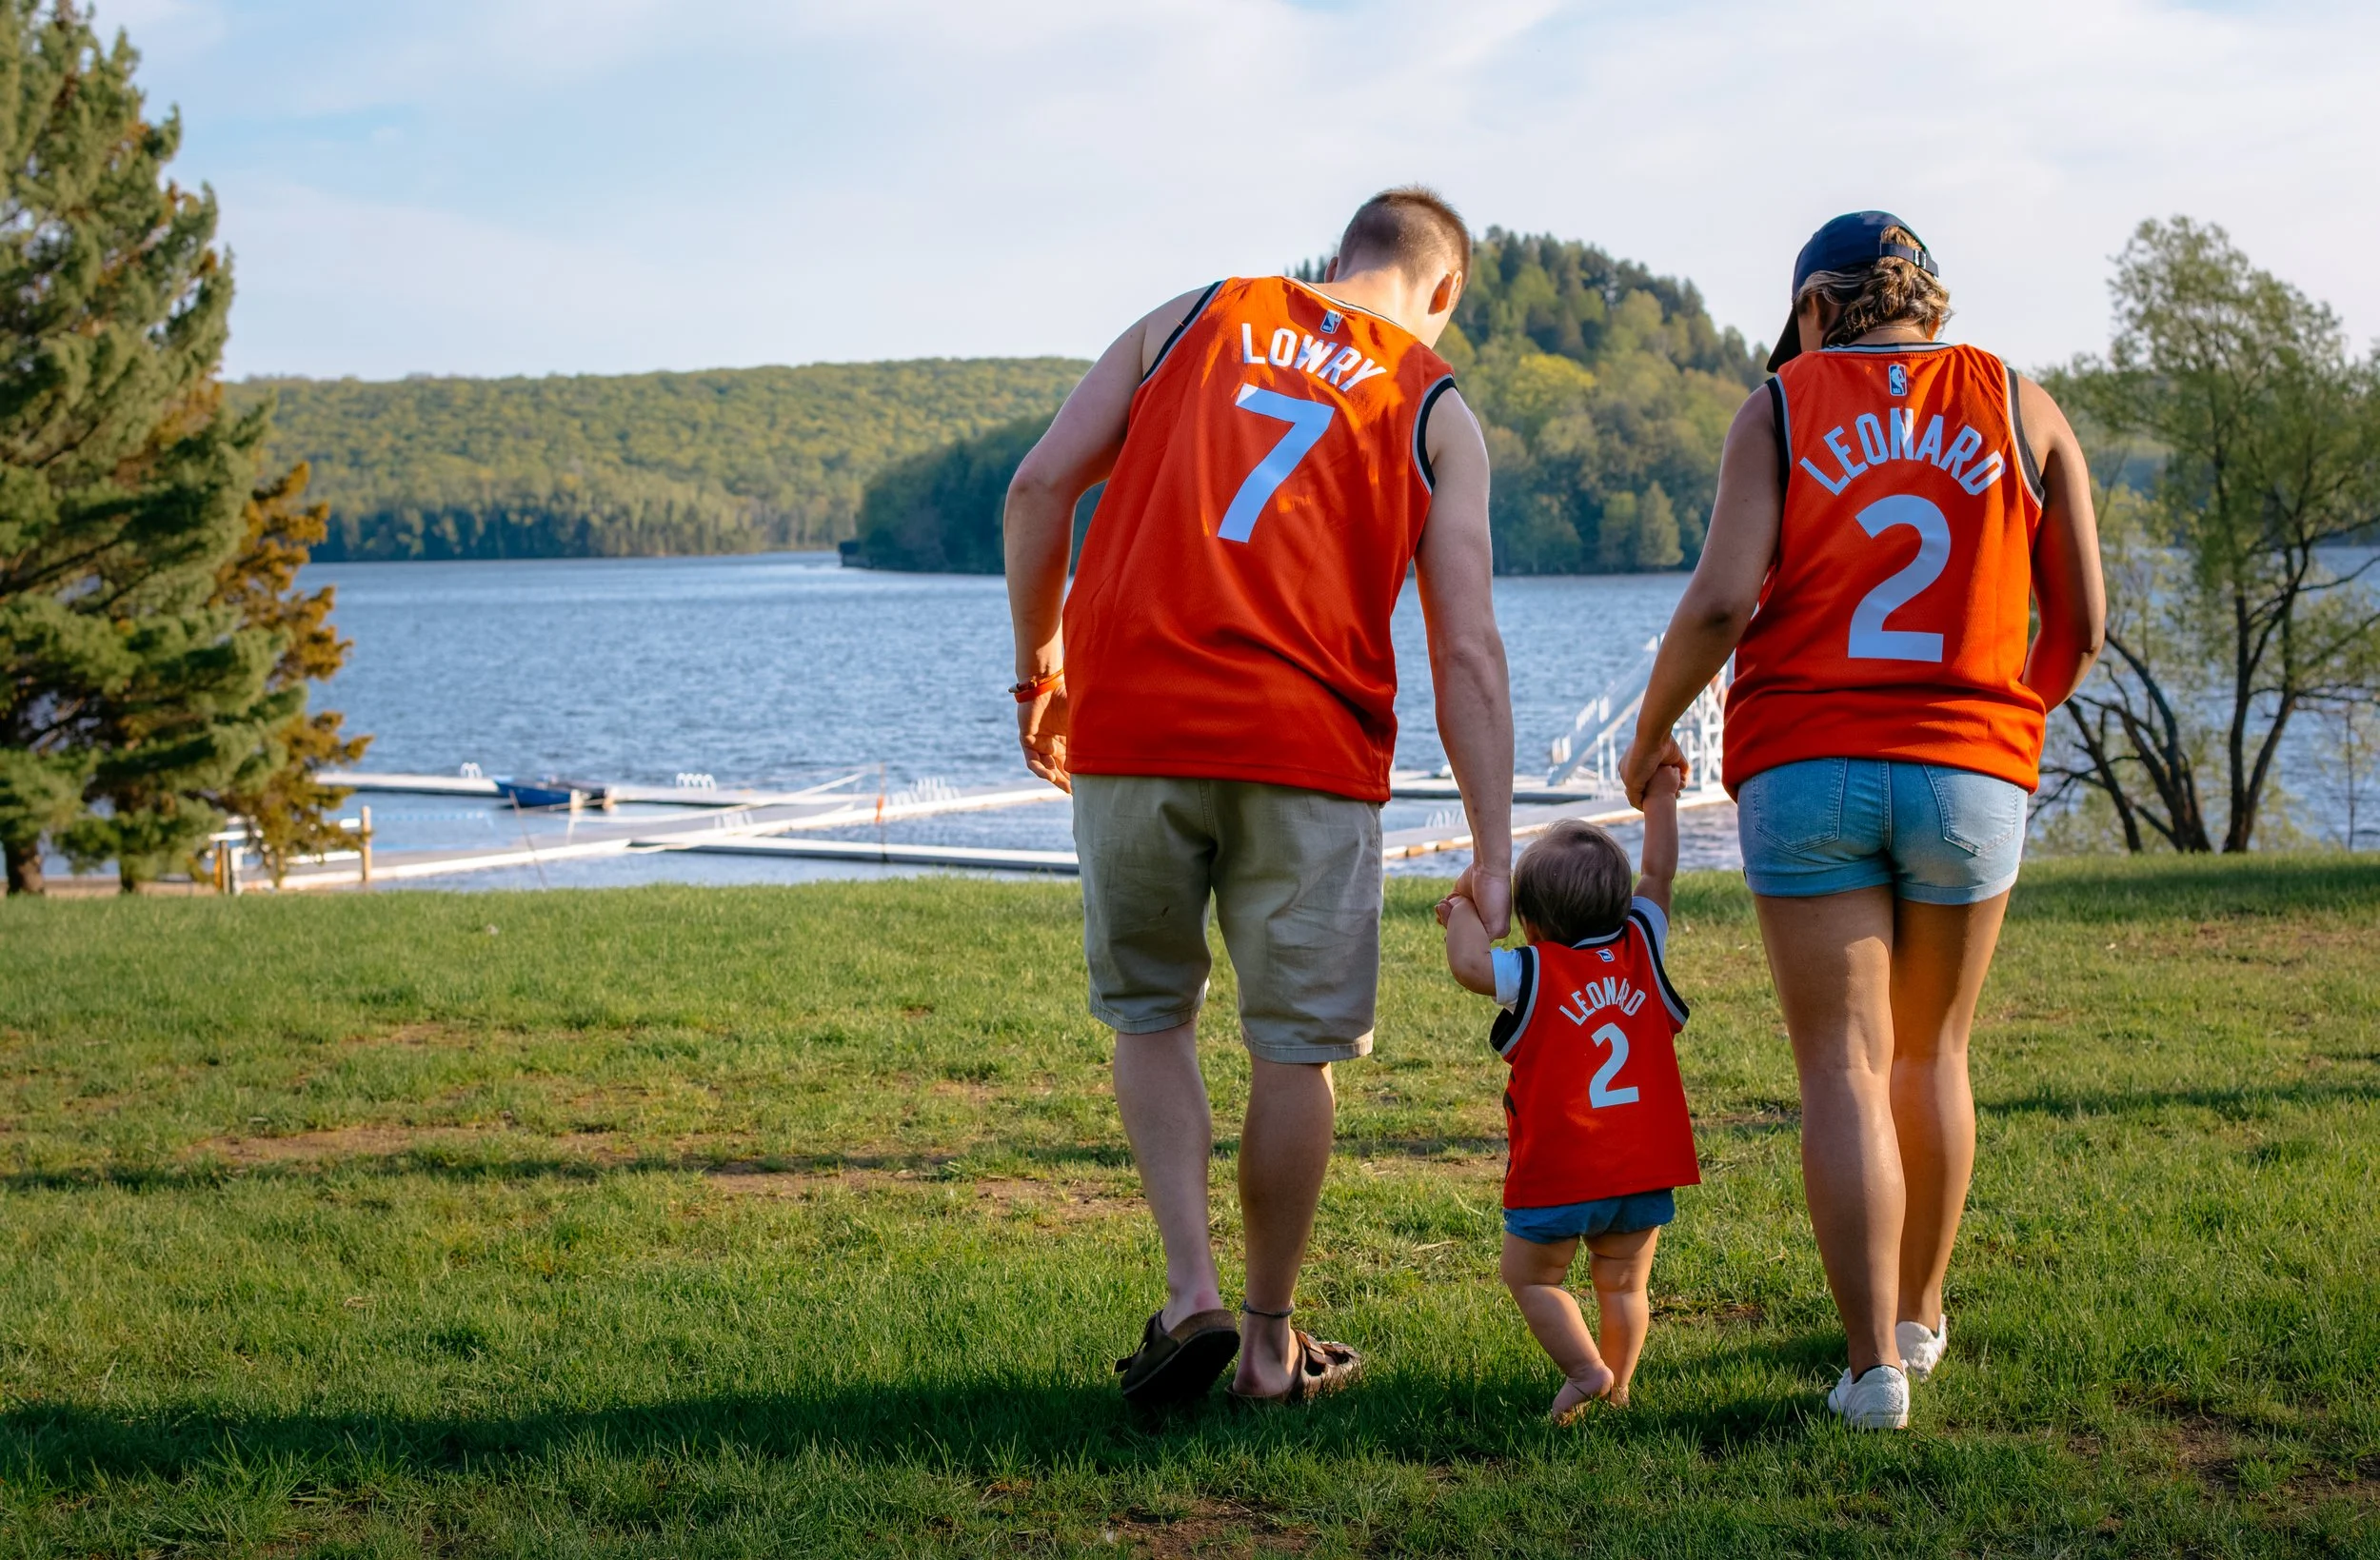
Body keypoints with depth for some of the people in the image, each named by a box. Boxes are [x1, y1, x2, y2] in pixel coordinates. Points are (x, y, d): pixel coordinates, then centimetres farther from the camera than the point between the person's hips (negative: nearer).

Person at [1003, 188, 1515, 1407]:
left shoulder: (1187, 321, 17)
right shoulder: (1437, 411, 12)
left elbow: (1039, 489, 8)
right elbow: (1467, 649, 3)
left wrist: (1039, 670, 18)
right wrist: (1493, 859, 4)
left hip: (1128, 724, 2)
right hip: (1308, 747, -1)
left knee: (1149, 1012, 17)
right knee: (1293, 1047, 9)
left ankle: (1192, 1291, 5)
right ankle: (1272, 1344, 19)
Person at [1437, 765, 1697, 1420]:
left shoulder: (1534, 972, -10)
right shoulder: (1641, 950, 4)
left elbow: (1470, 963, -24)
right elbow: (1658, 873, 15)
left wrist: (1464, 910, -4)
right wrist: (1660, 795, 25)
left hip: (1560, 1178, -4)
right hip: (1647, 1170, 5)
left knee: (1532, 1278, 11)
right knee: (1621, 1285, 17)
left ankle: (1586, 1369, -3)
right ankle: (1618, 1385, 17)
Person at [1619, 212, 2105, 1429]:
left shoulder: (1779, 412, 4)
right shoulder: (2020, 407, 8)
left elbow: (1721, 602, -9)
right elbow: (2081, 622, 9)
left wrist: (1649, 736, 6)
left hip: (1804, 770, -1)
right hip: (1968, 770, 2)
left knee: (1844, 1071, -1)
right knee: (1930, 1057, 18)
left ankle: (1874, 1364, -8)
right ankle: (1919, 1315, 33)